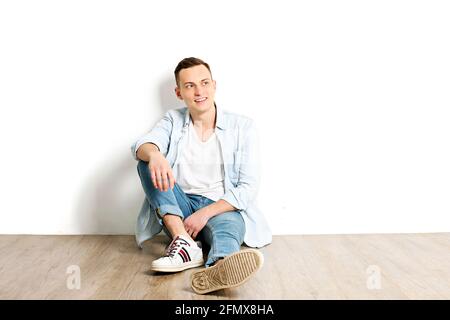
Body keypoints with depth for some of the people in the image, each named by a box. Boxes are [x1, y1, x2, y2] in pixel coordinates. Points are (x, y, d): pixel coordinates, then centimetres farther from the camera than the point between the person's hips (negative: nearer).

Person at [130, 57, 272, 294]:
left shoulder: (242, 127, 0)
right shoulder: (173, 120, 8)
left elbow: (248, 188, -7)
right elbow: (142, 145, -14)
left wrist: (205, 213, -21)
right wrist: (155, 155, -40)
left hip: (222, 208, -3)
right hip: (178, 209, 3)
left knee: (227, 227, -38)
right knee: (148, 161, -20)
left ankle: (217, 271, -75)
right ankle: (185, 242, -36)